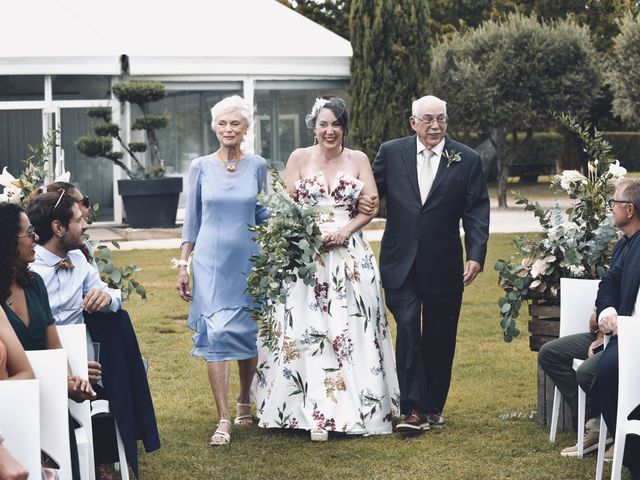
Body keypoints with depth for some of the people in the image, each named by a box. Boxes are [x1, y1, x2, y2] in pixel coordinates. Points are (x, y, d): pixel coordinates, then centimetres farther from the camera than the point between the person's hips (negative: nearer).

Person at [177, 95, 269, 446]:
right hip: (211, 260, -1)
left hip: (248, 260, 1)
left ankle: (244, 400, 32)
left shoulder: (257, 166, 3)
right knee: (215, 334, -8)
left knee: (248, 334, 7)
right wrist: (183, 264, 4)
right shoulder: (201, 167, 2)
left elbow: (263, 216, 9)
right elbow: (192, 218, 7)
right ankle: (223, 419, -8)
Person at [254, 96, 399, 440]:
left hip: (350, 255, 1)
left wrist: (344, 231, -12)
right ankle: (315, 412, -6)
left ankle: (354, 408, 5)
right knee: (307, 330, -7)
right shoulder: (300, 158, 6)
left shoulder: (358, 160, 9)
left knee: (351, 330, -2)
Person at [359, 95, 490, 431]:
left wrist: (476, 255, -12)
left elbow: (476, 213, 0)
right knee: (408, 328, -11)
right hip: (400, 264, -1)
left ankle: (433, 407, 23)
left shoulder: (467, 160, 2)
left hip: (443, 266, 1)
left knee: (439, 339, 9)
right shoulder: (391, 153, 4)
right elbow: (372, 190, 12)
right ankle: (412, 409, -9)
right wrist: (362, 201, -12)